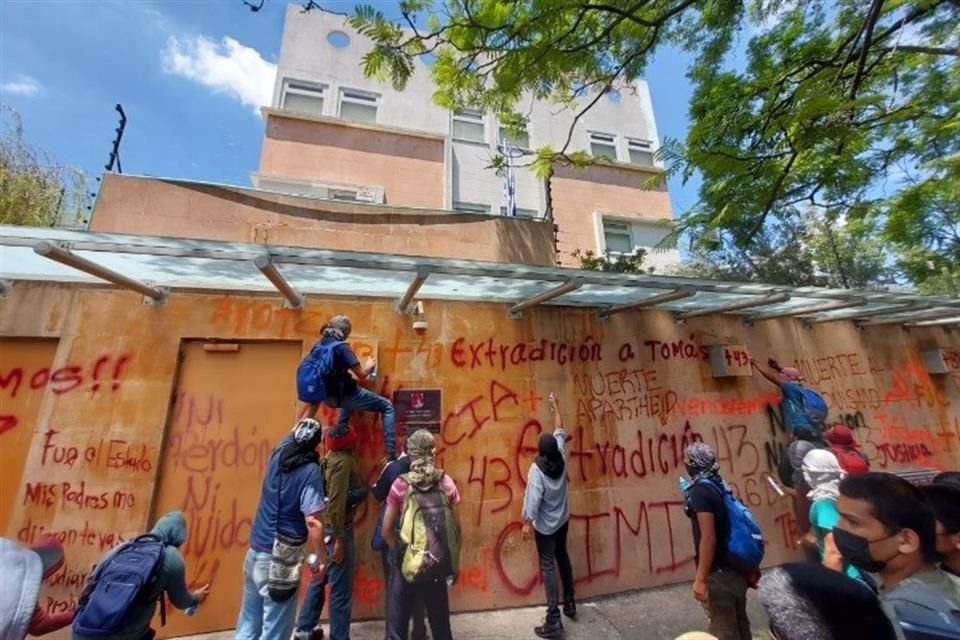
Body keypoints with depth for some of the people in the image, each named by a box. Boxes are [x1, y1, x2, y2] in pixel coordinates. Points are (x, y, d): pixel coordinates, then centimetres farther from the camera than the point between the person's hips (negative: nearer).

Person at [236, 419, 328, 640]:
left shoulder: (279, 454, -3)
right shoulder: (311, 471, -21)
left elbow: (293, 432, 19)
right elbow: (313, 521, -24)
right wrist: (322, 558, -11)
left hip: (255, 551, 7)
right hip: (280, 559, -6)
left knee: (248, 621, 22)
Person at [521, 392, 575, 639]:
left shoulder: (537, 469, -28)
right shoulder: (560, 458, -13)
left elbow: (533, 498, -26)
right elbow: (560, 432, 0)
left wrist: (527, 523, -13)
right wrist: (555, 406, 8)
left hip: (545, 525, -6)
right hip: (563, 519, 6)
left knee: (548, 567, 2)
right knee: (562, 558, 24)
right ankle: (569, 603, 38)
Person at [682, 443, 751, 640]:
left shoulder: (700, 491, -21)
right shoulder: (718, 485, 5)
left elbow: (709, 538, -24)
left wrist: (701, 579, -19)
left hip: (718, 572, -9)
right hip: (735, 568, 9)